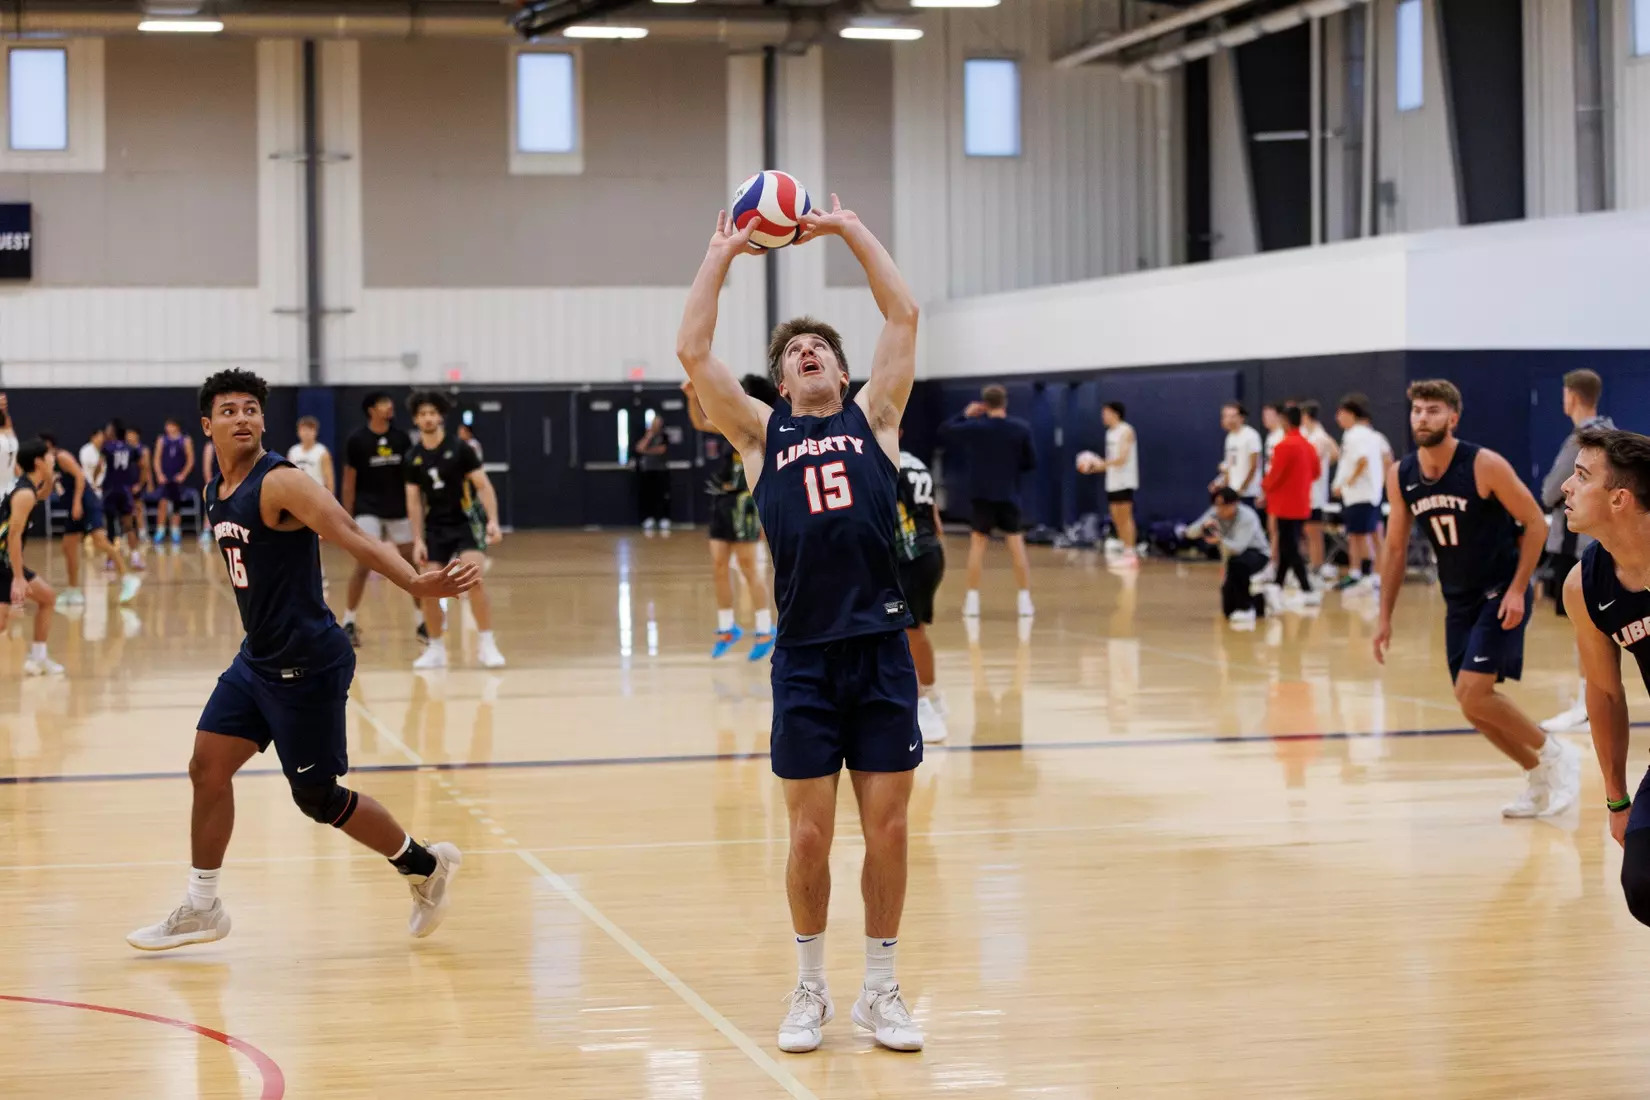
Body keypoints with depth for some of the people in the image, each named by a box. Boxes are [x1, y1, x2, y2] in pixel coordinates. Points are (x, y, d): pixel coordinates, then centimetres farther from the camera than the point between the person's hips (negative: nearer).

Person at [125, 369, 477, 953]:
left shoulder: (280, 483, -18)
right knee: (208, 767, 6)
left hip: (309, 663, -8)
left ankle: (425, 865, 20)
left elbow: (353, 537, -30)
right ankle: (202, 908, 19)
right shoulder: (215, 493, 8)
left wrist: (417, 583, -45)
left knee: (317, 796, 0)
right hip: (258, 658, 8)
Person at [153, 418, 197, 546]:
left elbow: (190, 460, 1)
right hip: (165, 478, 0)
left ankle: (176, 535, 18)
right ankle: (159, 533, -13)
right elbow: (157, 459, 5)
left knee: (177, 507, 8)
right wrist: (159, 474, -8)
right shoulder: (161, 439, 3)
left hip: (179, 479, 0)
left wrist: (183, 474, -9)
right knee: (163, 503, -19)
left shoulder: (185, 440, 0)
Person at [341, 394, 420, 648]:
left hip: (399, 510, 4)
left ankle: (420, 622, 20)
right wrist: (347, 518, -5)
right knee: (363, 565, -14)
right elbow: (349, 481, -3)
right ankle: (348, 622, -3)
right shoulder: (356, 440, -7)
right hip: (368, 509, -4)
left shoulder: (401, 438, 1)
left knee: (412, 564, 7)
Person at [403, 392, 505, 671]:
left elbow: (483, 485, -8)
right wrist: (418, 540, 0)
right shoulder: (412, 459, 3)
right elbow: (414, 501, 6)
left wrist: (493, 521, -19)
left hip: (466, 522, -4)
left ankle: (486, 645, -13)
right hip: (435, 527, 4)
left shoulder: (460, 449, -8)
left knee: (474, 580, -20)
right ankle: (437, 649, 13)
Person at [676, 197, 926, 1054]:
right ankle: (810, 989, 20)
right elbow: (692, 352, 2)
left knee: (887, 830, 4)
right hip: (805, 657, 0)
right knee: (810, 834, 3)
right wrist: (722, 254, 8)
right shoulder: (762, 434, 11)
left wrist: (850, 229, 10)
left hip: (882, 651, 1)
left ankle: (880, 991, 18)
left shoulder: (873, 420, 12)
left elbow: (904, 317, 6)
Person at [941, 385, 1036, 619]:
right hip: (1009, 496, 1)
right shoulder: (1021, 428, -4)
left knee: (978, 544, 6)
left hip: (981, 495, -1)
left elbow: (944, 429, 7)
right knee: (1016, 545, 6)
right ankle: (1025, 600, 4)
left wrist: (965, 414, 16)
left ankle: (972, 600, 4)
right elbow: (1030, 462, 3)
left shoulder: (974, 427, -7)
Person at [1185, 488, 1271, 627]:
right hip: (1234, 559, 6)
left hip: (1257, 554, -6)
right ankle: (1259, 602, 34)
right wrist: (1204, 526, -42)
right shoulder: (1214, 514, -13)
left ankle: (1245, 608, -27)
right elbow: (1190, 532, -20)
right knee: (1229, 611, 3)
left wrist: (1220, 540, -60)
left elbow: (1238, 547, -40)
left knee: (1237, 562, -42)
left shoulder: (1247, 517, -28)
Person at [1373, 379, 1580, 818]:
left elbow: (1536, 523, -12)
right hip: (1459, 600, 6)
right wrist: (1385, 617, 4)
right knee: (1472, 704, 5)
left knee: (1473, 694, -18)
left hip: (1500, 595, -6)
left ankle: (1555, 753, 3)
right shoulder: (1401, 476, -2)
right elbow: (1395, 549, 8)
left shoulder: (1485, 465, -18)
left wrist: (1517, 589, -18)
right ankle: (1539, 779, 24)